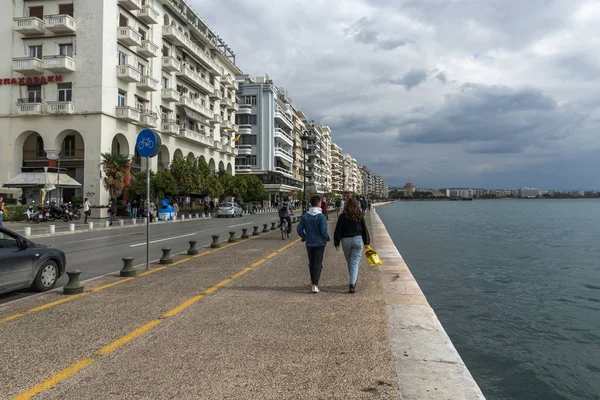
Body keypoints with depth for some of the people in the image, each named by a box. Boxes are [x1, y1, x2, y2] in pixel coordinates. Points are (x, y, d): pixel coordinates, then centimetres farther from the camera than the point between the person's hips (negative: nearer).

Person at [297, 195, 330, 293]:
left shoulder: (305, 216, 0)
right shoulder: (321, 216, -14)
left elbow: (299, 229, 0)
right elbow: (323, 230, -18)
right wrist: (327, 238, 0)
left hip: (309, 243, 4)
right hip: (320, 243, -4)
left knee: (311, 263, 16)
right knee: (318, 263, -1)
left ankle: (313, 282, 28)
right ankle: (315, 284, -10)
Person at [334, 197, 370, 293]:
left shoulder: (343, 216, -5)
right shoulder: (360, 216, -2)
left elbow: (338, 230, -4)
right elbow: (364, 229, 4)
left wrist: (337, 243, 2)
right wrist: (366, 241, 14)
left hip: (346, 240, 0)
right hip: (358, 239, 0)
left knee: (349, 262, 18)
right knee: (354, 263, -1)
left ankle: (353, 281, 33)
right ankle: (352, 284, -11)